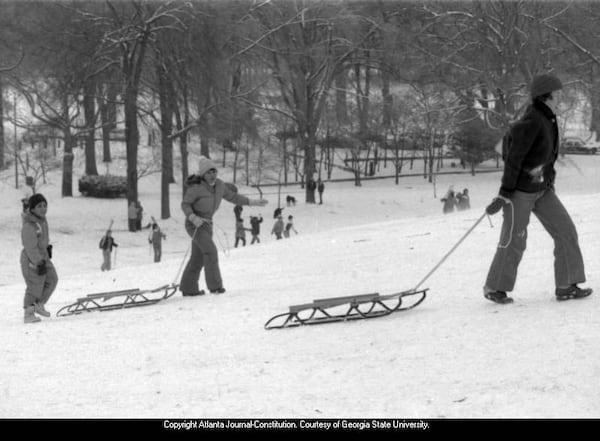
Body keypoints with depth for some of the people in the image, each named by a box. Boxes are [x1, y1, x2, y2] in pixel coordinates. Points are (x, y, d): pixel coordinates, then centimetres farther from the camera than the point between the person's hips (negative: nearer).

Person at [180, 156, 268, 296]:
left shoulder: (219, 185, -3)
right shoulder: (196, 188, -22)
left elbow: (232, 196, 11)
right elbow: (185, 204, -13)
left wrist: (253, 202, 10)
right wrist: (193, 218, -30)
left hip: (207, 223, 8)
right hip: (195, 225, -8)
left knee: (198, 257, 13)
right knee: (210, 251, -21)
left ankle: (188, 288, 23)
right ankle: (214, 285, -17)